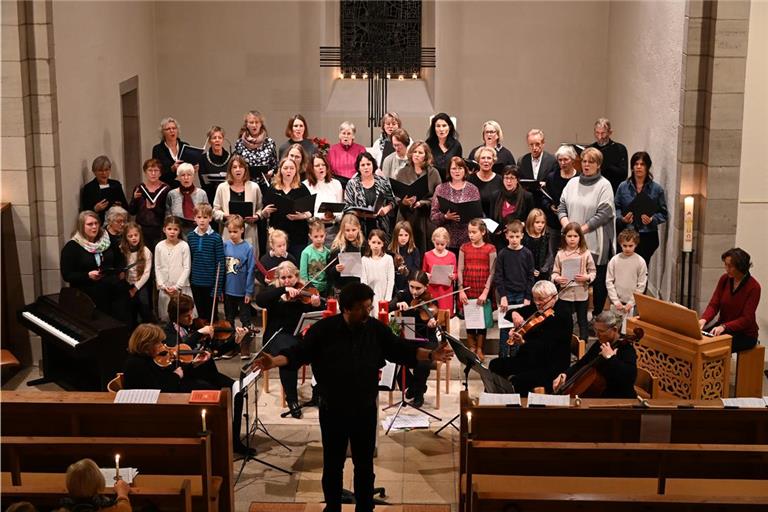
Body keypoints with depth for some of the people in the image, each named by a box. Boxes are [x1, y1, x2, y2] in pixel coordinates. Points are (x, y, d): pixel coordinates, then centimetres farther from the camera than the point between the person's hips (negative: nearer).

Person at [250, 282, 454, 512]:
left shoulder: (377, 329, -6)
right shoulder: (324, 329, -13)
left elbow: (401, 349, 0)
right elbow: (299, 352, -14)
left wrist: (431, 355, -12)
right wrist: (274, 361, -31)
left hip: (366, 410, 2)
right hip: (332, 411, -1)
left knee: (364, 464, 14)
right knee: (333, 464, 14)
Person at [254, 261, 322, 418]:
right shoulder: (273, 290, 4)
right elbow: (259, 300, -19)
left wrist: (316, 306, -26)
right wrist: (284, 289, -27)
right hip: (277, 335, -1)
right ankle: (292, 399, -22)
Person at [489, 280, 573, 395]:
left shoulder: (562, 315, -16)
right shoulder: (536, 309, 8)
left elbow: (545, 346, -26)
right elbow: (509, 313, 17)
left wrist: (523, 343, -40)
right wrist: (514, 314, -7)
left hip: (551, 368, -9)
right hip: (529, 361, 9)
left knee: (517, 381, -30)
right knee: (495, 365, -2)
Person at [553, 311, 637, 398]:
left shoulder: (626, 349, -16)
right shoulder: (599, 345, 6)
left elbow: (630, 377, -32)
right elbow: (582, 364, 15)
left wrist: (610, 357, -30)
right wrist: (565, 375, -2)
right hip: (598, 395, 7)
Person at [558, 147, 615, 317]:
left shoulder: (604, 185, -5)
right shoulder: (572, 183, 11)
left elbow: (604, 213, -12)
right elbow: (562, 207, 10)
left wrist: (581, 229, -14)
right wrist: (567, 226, -8)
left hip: (595, 241, -4)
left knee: (598, 280, 3)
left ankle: (597, 314, 16)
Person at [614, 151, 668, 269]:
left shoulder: (657, 189, 4)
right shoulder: (623, 187, 6)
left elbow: (663, 213, 6)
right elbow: (616, 208, 10)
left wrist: (652, 219, -12)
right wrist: (621, 218, -9)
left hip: (647, 237, -1)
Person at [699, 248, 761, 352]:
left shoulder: (753, 287, -16)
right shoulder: (724, 279, -1)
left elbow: (746, 319, -19)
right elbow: (713, 305, -3)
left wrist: (724, 326, -34)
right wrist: (704, 319, -24)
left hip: (744, 333, -5)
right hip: (722, 326, 5)